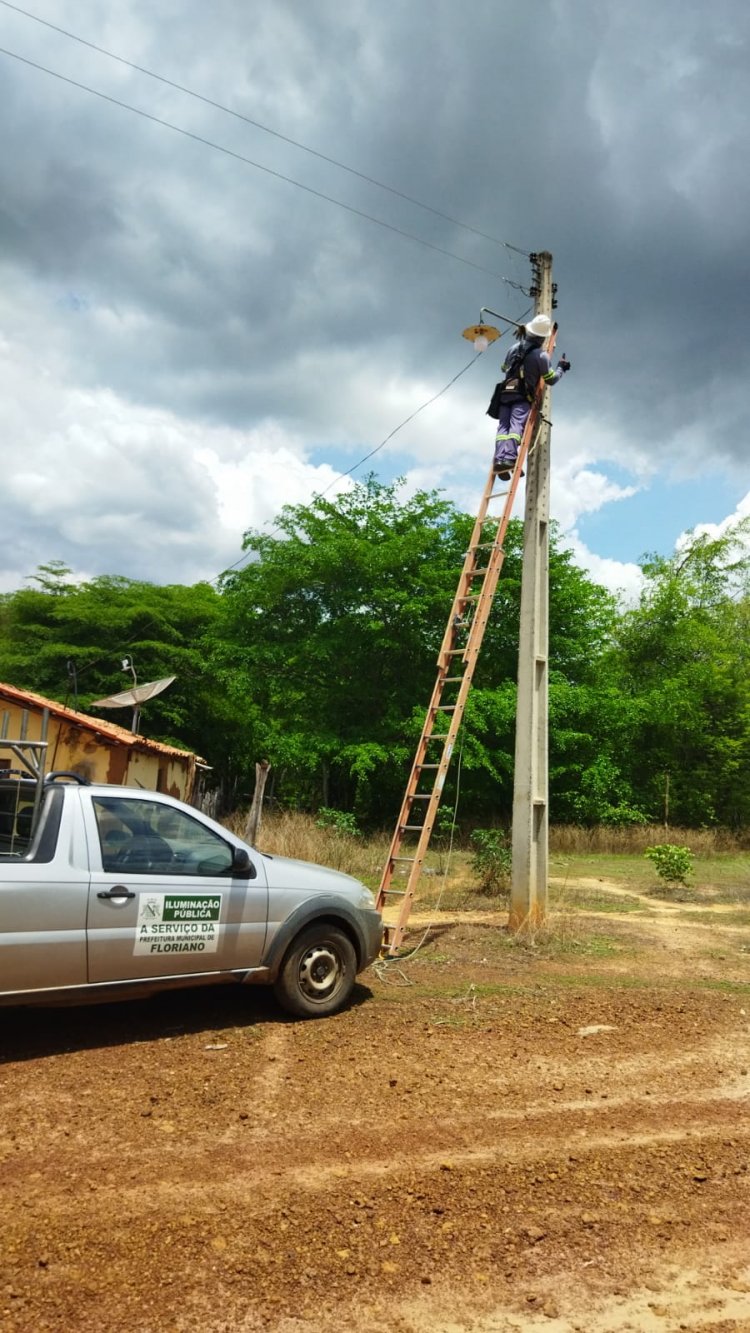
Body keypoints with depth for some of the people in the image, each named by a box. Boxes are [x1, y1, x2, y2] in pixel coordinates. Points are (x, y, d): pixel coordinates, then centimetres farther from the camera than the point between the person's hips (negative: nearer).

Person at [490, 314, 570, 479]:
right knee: (516, 425, -18)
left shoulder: (515, 347, 14)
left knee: (503, 426, -3)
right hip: (523, 396, -4)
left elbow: (503, 368, 31)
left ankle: (499, 458, -21)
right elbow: (551, 379, 8)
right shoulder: (541, 355, -1)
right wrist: (561, 368, 26)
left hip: (505, 392, 4)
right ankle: (509, 457, -38)